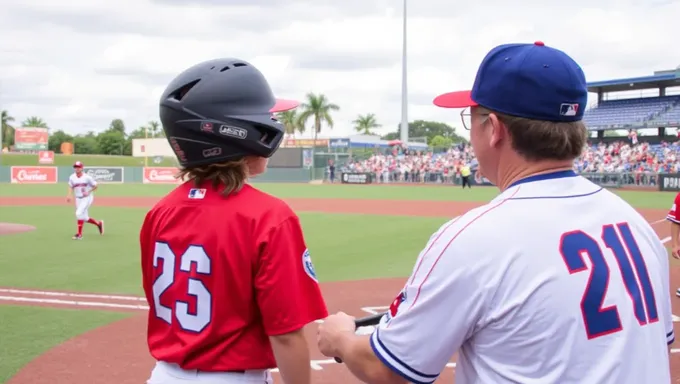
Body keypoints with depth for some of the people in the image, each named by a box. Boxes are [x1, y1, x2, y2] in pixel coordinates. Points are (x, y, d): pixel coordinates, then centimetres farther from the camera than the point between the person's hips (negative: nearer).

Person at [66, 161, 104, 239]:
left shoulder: (87, 177, -14)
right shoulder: (72, 177, -2)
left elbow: (96, 186, -4)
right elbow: (71, 187, 11)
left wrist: (88, 192, -14)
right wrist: (69, 195, -6)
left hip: (87, 198, -5)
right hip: (78, 199, 5)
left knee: (79, 213, -22)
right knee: (85, 218, 8)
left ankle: (79, 234, -14)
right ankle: (99, 223, 36)